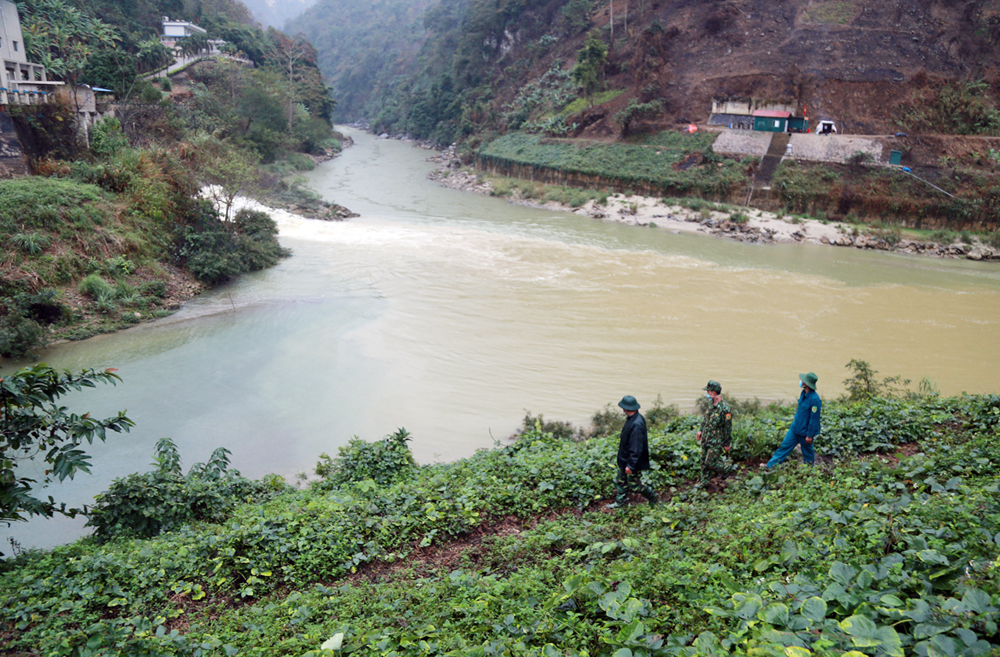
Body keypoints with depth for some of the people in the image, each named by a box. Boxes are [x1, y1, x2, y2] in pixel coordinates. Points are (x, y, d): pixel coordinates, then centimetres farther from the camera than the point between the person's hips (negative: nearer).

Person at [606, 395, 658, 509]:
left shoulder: (636, 424, -33)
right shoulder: (632, 419, -1)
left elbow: (636, 448, -30)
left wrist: (630, 465, -24)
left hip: (633, 462, -9)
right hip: (625, 459, 9)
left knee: (634, 485, 8)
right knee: (620, 480, 20)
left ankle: (653, 498, 28)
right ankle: (620, 502, 36)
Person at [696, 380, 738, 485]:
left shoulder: (725, 408, -24)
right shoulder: (712, 404, 3)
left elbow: (728, 427, -19)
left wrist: (727, 444, -13)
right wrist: (701, 430, 19)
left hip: (716, 442, -8)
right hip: (706, 440, 8)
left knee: (710, 463, -4)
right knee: (704, 461, 14)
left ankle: (730, 468, 18)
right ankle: (704, 481, 29)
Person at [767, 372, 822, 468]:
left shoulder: (814, 399, -27)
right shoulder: (804, 393, -1)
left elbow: (814, 419, -22)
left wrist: (810, 435, -17)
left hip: (805, 432, -8)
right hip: (795, 428, 8)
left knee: (807, 453, 13)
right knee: (785, 446, 12)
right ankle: (770, 465, 19)